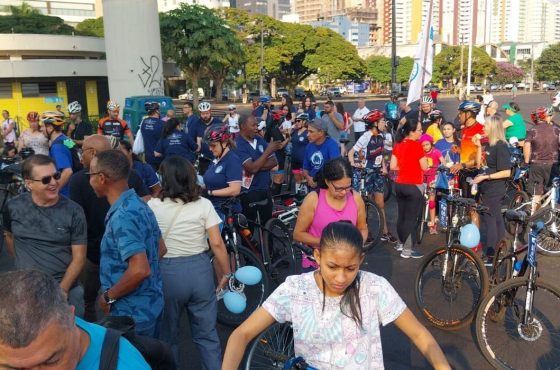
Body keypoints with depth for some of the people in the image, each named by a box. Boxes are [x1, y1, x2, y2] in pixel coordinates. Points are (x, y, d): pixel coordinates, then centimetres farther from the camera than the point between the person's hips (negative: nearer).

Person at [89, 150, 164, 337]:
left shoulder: (122, 216, -25)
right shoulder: (138, 204, 4)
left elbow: (140, 270, -32)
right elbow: (160, 248, 14)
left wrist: (109, 297, -16)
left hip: (132, 312, -9)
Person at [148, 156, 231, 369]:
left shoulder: (153, 206, -6)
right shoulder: (203, 205, -4)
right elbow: (217, 244, -6)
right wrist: (226, 273, 5)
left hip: (166, 272, -1)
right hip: (200, 270, 1)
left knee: (168, 333, 19)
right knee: (207, 333, 13)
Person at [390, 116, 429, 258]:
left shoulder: (398, 145, 5)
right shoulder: (416, 145, -15)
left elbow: (393, 167, 4)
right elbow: (425, 167, -10)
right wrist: (420, 161, 8)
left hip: (399, 185, 7)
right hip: (414, 186, -7)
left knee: (401, 216, 18)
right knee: (411, 218, 0)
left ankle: (401, 243, 31)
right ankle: (408, 250, 3)